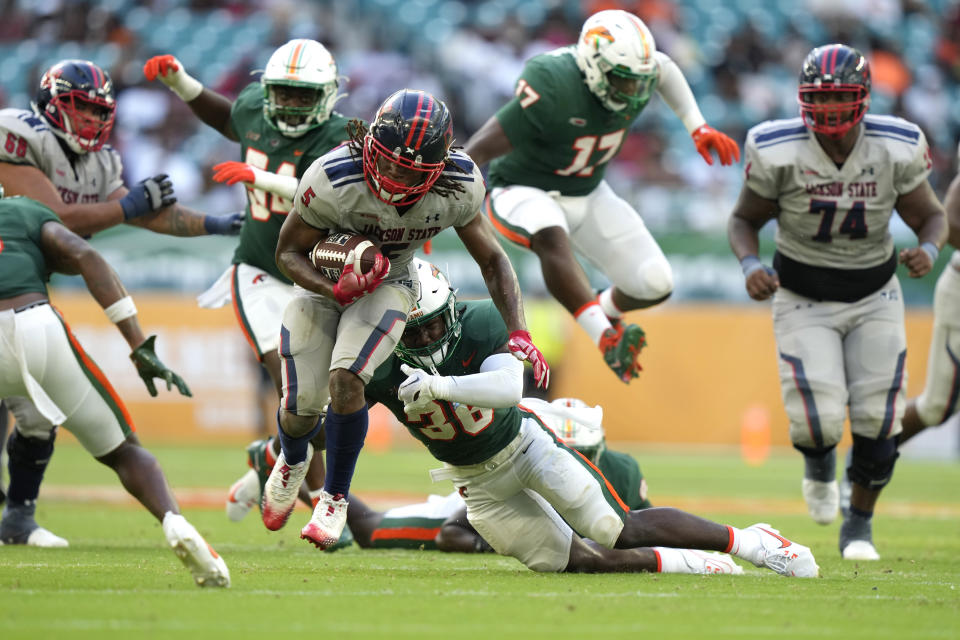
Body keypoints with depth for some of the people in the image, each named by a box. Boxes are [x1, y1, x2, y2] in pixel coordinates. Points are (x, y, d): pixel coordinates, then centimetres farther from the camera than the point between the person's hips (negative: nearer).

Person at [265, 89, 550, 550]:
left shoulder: (457, 190, -24)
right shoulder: (332, 181, -33)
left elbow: (492, 260, -7)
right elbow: (288, 252, -17)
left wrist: (519, 334, -18)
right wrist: (335, 290, -36)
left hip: (388, 285, 0)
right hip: (323, 281, 0)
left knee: (344, 381, -24)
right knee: (301, 406, -3)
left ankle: (335, 498, 0)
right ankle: (292, 461, 38)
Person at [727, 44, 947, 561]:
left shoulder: (896, 150, -16)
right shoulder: (777, 154, -20)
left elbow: (931, 215, -1)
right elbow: (744, 219, -3)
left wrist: (928, 249, -23)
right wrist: (749, 264, -23)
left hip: (874, 297, 2)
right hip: (804, 301, -2)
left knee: (877, 421, -3)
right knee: (819, 420, -16)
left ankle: (859, 523, 22)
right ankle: (818, 464, 24)